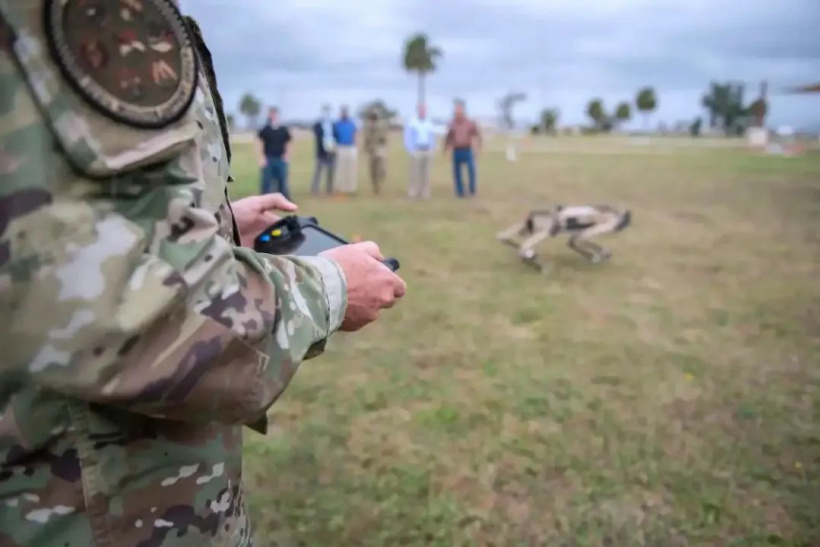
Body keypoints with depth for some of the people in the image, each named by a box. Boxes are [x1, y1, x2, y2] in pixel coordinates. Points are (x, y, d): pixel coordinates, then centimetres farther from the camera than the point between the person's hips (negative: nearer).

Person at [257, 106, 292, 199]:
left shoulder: (284, 130, 5)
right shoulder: (265, 130, -1)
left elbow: (288, 143, 11)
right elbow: (259, 144, -1)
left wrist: (286, 155, 0)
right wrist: (262, 157, -8)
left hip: (281, 159, 2)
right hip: (268, 159, -2)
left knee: (282, 181, 6)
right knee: (267, 181, 3)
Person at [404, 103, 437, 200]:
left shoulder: (429, 125, 11)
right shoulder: (411, 124, -2)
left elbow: (432, 138, 18)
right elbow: (407, 139, -5)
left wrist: (431, 150, 5)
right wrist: (411, 152, -13)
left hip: (427, 151, 4)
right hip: (416, 152, -4)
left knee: (425, 173, 3)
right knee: (415, 173, -8)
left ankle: (425, 193, 6)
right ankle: (413, 193, -5)